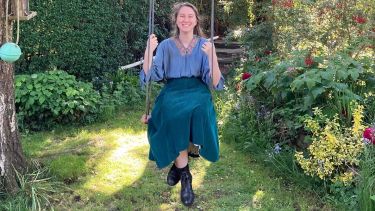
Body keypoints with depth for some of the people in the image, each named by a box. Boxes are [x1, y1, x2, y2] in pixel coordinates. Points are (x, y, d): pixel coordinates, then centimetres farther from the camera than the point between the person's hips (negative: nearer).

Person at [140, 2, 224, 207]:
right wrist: (148, 50, -14)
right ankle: (184, 175, -22)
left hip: (197, 90, 0)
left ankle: (178, 162, -14)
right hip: (172, 90, 0)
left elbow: (215, 82, -6)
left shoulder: (204, 45, 4)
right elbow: (150, 76, -1)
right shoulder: (166, 45, 7)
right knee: (174, 114, -34)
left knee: (195, 110, -36)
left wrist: (212, 56, -22)